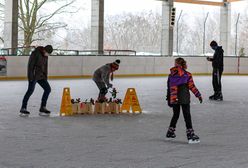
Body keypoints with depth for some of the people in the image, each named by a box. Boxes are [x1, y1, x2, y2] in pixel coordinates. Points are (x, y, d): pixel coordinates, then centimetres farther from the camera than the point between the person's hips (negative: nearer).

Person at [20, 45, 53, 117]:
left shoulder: (45, 56, 10)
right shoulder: (35, 53, -15)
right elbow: (30, 65, -17)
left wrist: (45, 77, 17)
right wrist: (31, 77, -20)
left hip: (41, 76, 9)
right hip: (34, 75, -9)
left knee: (48, 89, 5)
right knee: (31, 90, -16)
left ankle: (43, 108, 12)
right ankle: (23, 108, -12)